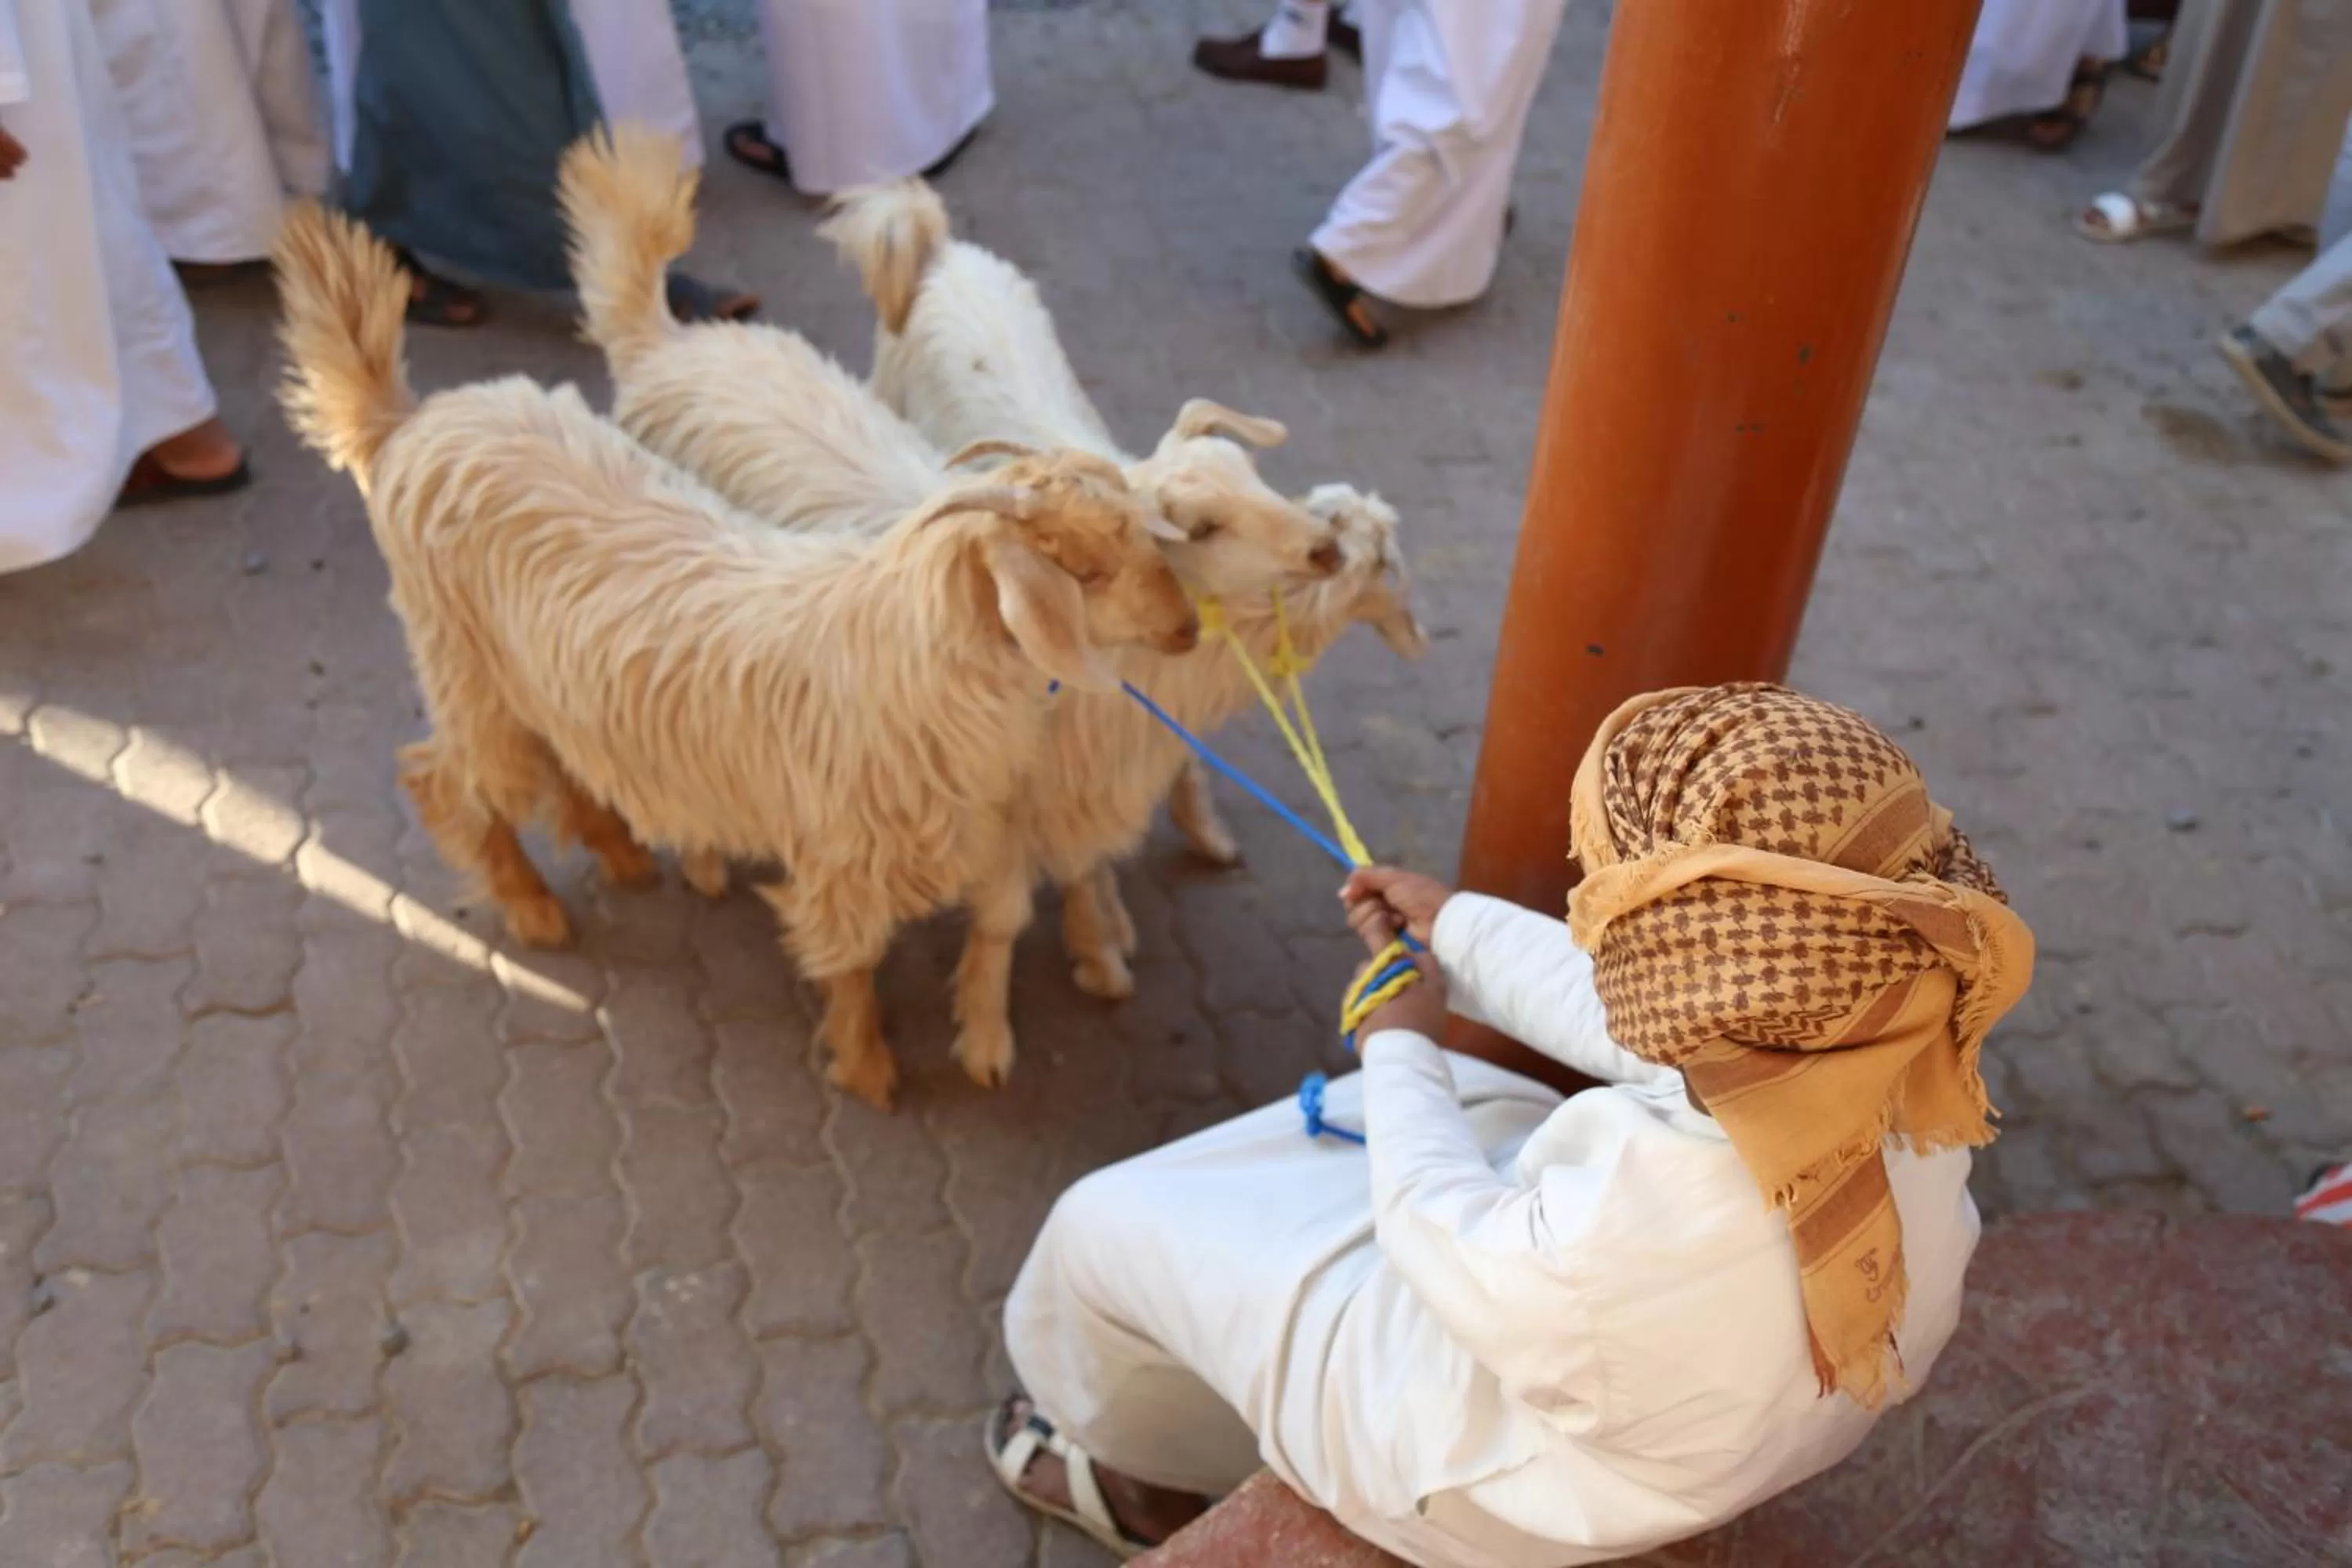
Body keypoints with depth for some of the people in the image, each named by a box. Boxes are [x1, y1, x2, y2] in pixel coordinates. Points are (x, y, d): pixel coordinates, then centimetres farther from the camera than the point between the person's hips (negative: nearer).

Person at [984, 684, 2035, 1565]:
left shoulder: (1612, 1250, -46)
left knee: (1110, 1226, 11)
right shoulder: (1904, 1084, -25)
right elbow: (1638, 1022, -6)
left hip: (1467, 1453, -6)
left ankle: (1138, 1466, 45)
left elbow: (1442, 1231, -22)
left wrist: (1401, 1054, -3)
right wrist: (1457, 927, 8)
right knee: (1390, 1099, 29)